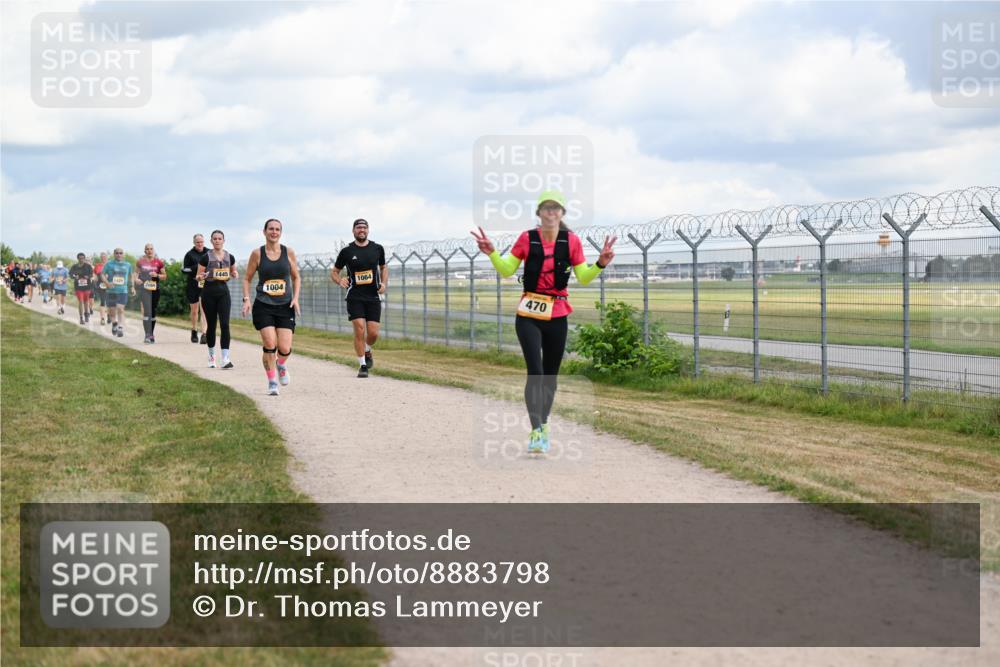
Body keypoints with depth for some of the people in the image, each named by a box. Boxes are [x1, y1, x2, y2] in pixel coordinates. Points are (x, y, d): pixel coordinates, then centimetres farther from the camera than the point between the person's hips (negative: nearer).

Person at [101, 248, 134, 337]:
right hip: (111, 291, 0)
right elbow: (102, 274, 0)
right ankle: (114, 323, 36)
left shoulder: (128, 265, 9)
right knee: (112, 310, 8)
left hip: (123, 291, 0)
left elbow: (130, 276, 23)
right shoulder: (109, 264, 2)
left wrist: (132, 287, 14)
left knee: (120, 309, -15)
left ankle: (121, 327, -18)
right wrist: (107, 283, -17)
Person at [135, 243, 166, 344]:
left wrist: (157, 275, -9)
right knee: (147, 311, -13)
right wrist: (136, 278, -4)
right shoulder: (140, 261, 3)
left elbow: (164, 276, 9)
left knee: (153, 312, 10)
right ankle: (147, 335, -15)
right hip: (144, 289, -2)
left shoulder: (158, 262, 4)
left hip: (155, 290, 2)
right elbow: (136, 272, 17)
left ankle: (151, 334, 22)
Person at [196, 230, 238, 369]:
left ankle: (225, 359, -18)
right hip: (209, 292, -1)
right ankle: (211, 355, 26)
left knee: (225, 324, -12)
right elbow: (198, 276, 0)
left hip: (223, 291, 1)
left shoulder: (229, 257, 6)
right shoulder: (206, 257, -3)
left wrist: (235, 275, -3)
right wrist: (201, 277, -23)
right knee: (211, 325, 7)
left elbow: (233, 273, 21)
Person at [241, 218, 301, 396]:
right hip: (263, 306, -1)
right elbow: (247, 278, 8)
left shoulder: (288, 252, 3)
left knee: (285, 349, -7)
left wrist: (295, 298, -1)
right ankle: (272, 382, 6)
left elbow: (296, 277, 13)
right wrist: (246, 299, -5)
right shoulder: (257, 254, -1)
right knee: (269, 345, -14)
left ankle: (281, 365, 30)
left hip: (285, 307, 1)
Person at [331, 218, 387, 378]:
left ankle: (367, 351, 30)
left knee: (373, 333, -4)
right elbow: (334, 272, 10)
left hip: (373, 297, 2)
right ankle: (362, 365, 1)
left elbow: (383, 267, 22)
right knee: (360, 330, -13)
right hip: (355, 297, -2)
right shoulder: (347, 251, 0)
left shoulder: (377, 249, 6)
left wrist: (383, 283, 4)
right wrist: (340, 281, -12)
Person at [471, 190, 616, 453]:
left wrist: (600, 263, -13)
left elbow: (583, 278, 3)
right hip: (528, 315, -2)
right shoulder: (527, 238, -3)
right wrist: (492, 253, -12)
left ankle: (543, 425, 28)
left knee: (551, 374, 10)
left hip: (557, 316, 2)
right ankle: (535, 430, -13)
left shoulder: (571, 240, -1)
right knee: (535, 371, -14)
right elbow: (507, 270, 4)